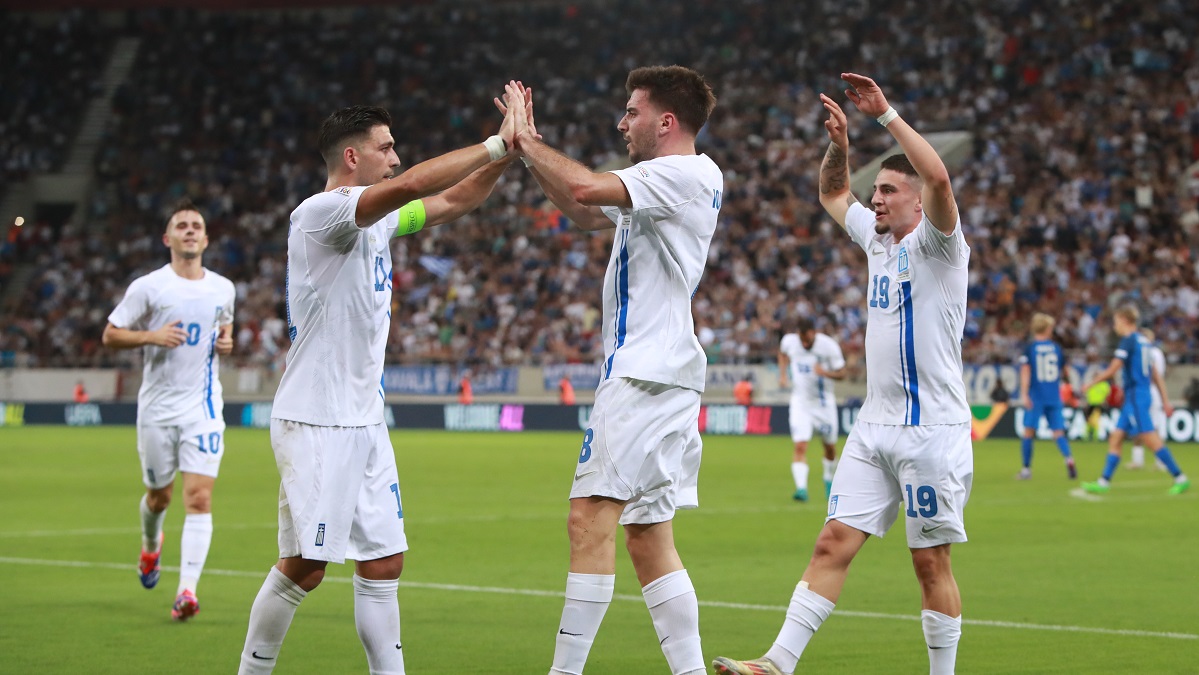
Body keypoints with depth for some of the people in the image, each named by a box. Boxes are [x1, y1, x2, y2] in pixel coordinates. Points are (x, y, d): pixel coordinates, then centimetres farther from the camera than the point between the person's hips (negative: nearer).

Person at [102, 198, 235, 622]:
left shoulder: (223, 289, 6)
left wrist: (226, 341, 3)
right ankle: (151, 546, 47)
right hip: (157, 407, -1)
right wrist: (151, 336, -18)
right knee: (159, 496, 12)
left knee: (199, 496, -13)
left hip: (203, 406, 1)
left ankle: (187, 590, -17)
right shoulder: (148, 287, -4)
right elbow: (110, 335, -1)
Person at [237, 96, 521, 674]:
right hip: (315, 424, -9)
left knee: (383, 562, 6)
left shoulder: (377, 220, 13)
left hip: (364, 421, 9)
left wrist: (507, 152, 7)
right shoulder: (321, 212, -14)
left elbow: (452, 200, 21)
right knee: (305, 566, -6)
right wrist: (498, 144, -21)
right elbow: (414, 184, -26)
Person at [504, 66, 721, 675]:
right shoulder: (660, 185, 22)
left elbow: (586, 188, -21)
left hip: (645, 372, -10)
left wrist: (528, 142, -5)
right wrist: (530, 149, 23)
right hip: (652, 375, 10)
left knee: (590, 519, -14)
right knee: (648, 540, 8)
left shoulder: (690, 173, -9)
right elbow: (585, 213, 33)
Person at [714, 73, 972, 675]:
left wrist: (886, 114, -22)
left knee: (931, 561, -2)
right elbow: (832, 195, 32)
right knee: (834, 542, 0)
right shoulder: (877, 240, 15)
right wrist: (840, 143, 13)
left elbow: (938, 178, -26)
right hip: (874, 427, 7)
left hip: (931, 428, -7)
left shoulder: (936, 243, -6)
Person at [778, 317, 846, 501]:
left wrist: (826, 372, -31)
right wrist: (783, 374, 2)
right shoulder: (789, 341, -9)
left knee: (830, 446, 13)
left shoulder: (828, 345, -17)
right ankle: (801, 488, -23)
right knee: (800, 447, -16)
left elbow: (841, 373, -11)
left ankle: (829, 480, 38)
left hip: (824, 402, 0)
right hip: (800, 402, 0)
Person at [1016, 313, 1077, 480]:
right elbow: (1063, 370, 19)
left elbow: (1025, 371, -11)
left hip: (1036, 397, -3)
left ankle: (1026, 469, 5)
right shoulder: (1056, 347, 6)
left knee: (1028, 432, 4)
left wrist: (1024, 394, -14)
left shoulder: (1029, 348, -3)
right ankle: (1069, 459, -19)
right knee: (1058, 432, 5)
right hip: (1054, 397, 3)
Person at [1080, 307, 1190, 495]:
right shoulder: (1143, 341, 15)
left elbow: (1111, 371, -13)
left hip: (1135, 397, -9)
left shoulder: (1128, 341, -11)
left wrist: (1091, 382, 1)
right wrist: (1166, 400, 19)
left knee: (1151, 440, -10)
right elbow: (1155, 374, 17)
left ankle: (1180, 478, -11)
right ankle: (1104, 482, 9)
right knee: (1115, 439, 9)